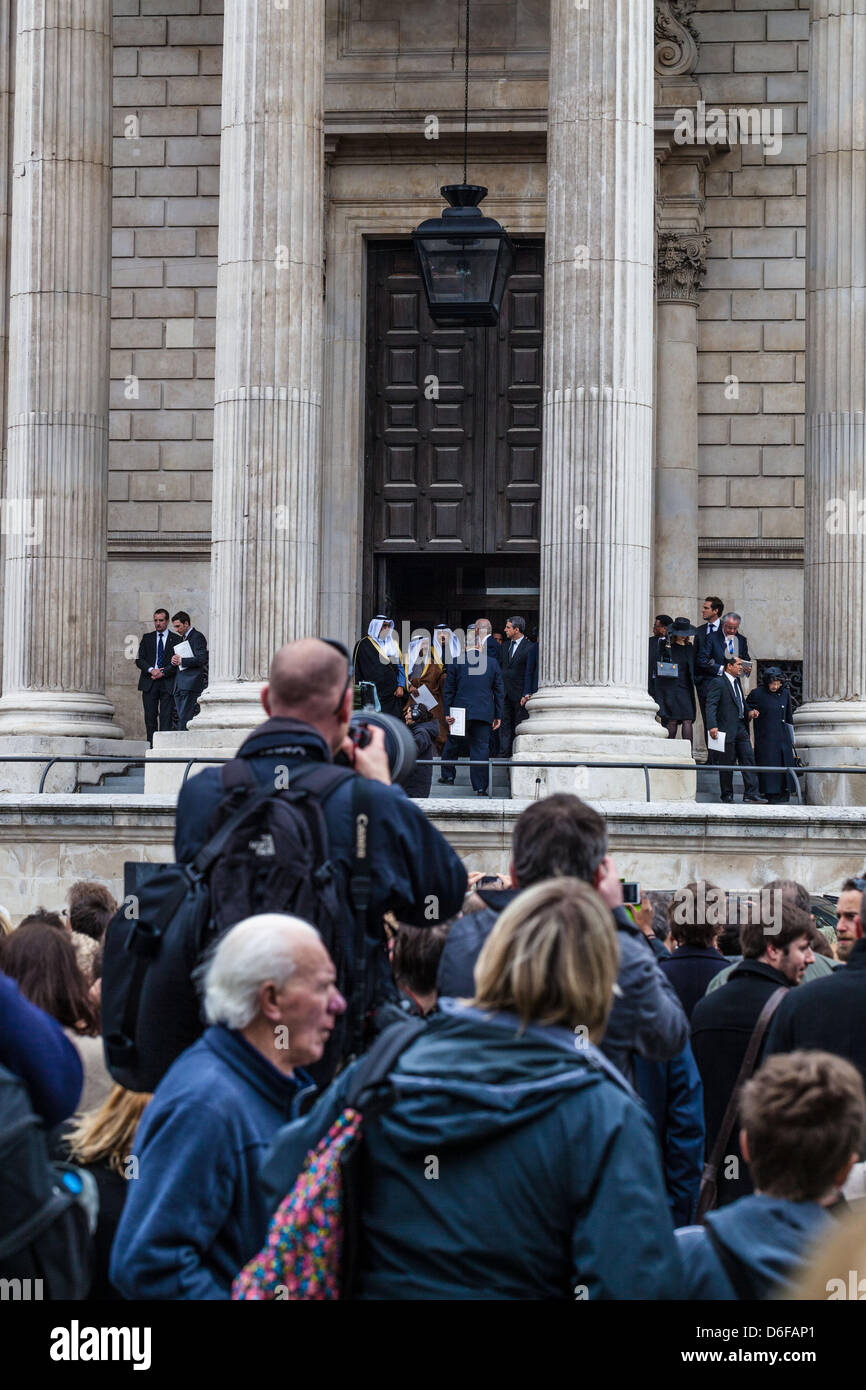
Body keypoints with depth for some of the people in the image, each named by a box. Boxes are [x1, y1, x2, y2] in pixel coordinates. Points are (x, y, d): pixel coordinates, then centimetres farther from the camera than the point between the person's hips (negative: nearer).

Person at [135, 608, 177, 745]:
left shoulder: (176, 640, 8)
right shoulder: (147, 638, 14)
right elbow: (139, 660, 7)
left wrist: (163, 672, -11)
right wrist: (151, 670, -10)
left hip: (167, 682, -2)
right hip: (149, 682, 2)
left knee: (166, 717, -7)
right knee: (150, 716, -1)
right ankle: (151, 747, 1)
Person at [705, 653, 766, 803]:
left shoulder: (736, 682, 19)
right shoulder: (718, 683, -8)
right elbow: (711, 706, -15)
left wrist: (749, 713, 9)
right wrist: (713, 726, -26)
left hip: (741, 728, 8)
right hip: (727, 729, -8)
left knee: (748, 759, 0)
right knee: (727, 763, 0)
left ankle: (751, 793, -1)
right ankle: (727, 795, 8)